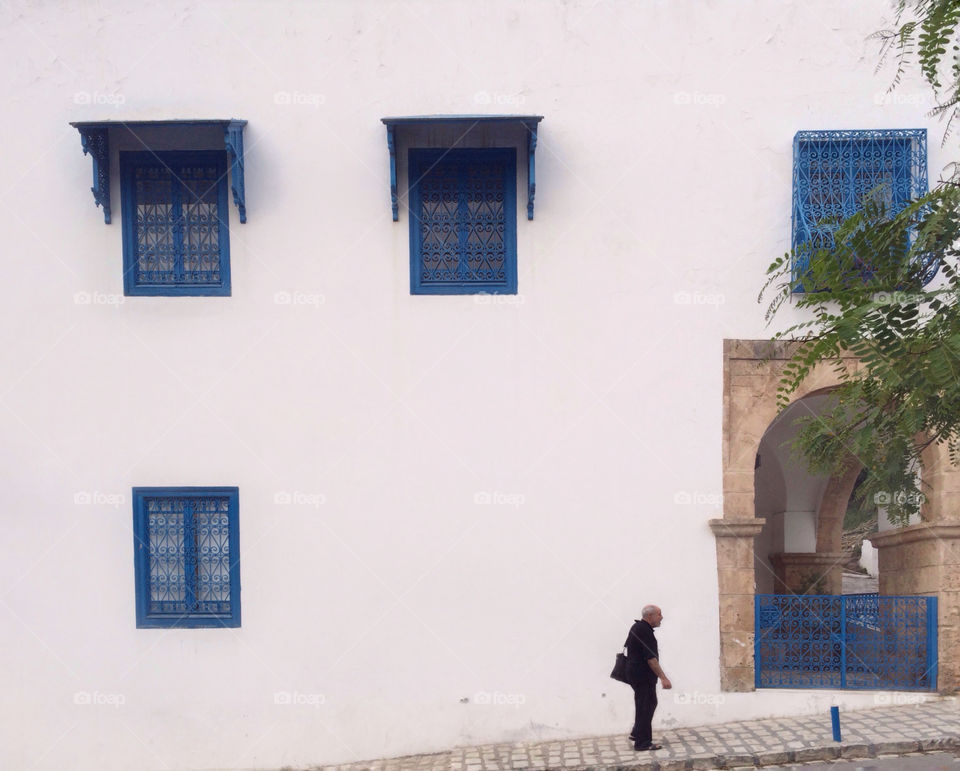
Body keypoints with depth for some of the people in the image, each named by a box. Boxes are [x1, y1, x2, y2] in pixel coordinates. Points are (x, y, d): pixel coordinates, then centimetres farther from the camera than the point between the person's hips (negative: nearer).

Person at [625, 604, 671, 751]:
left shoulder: (637, 628, 13)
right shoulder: (644, 631, -20)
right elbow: (650, 658, -24)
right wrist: (663, 678, -22)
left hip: (635, 672, 10)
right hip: (643, 676, -10)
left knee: (650, 703, 20)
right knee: (645, 707, -4)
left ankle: (636, 733, 26)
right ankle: (642, 742, 1)